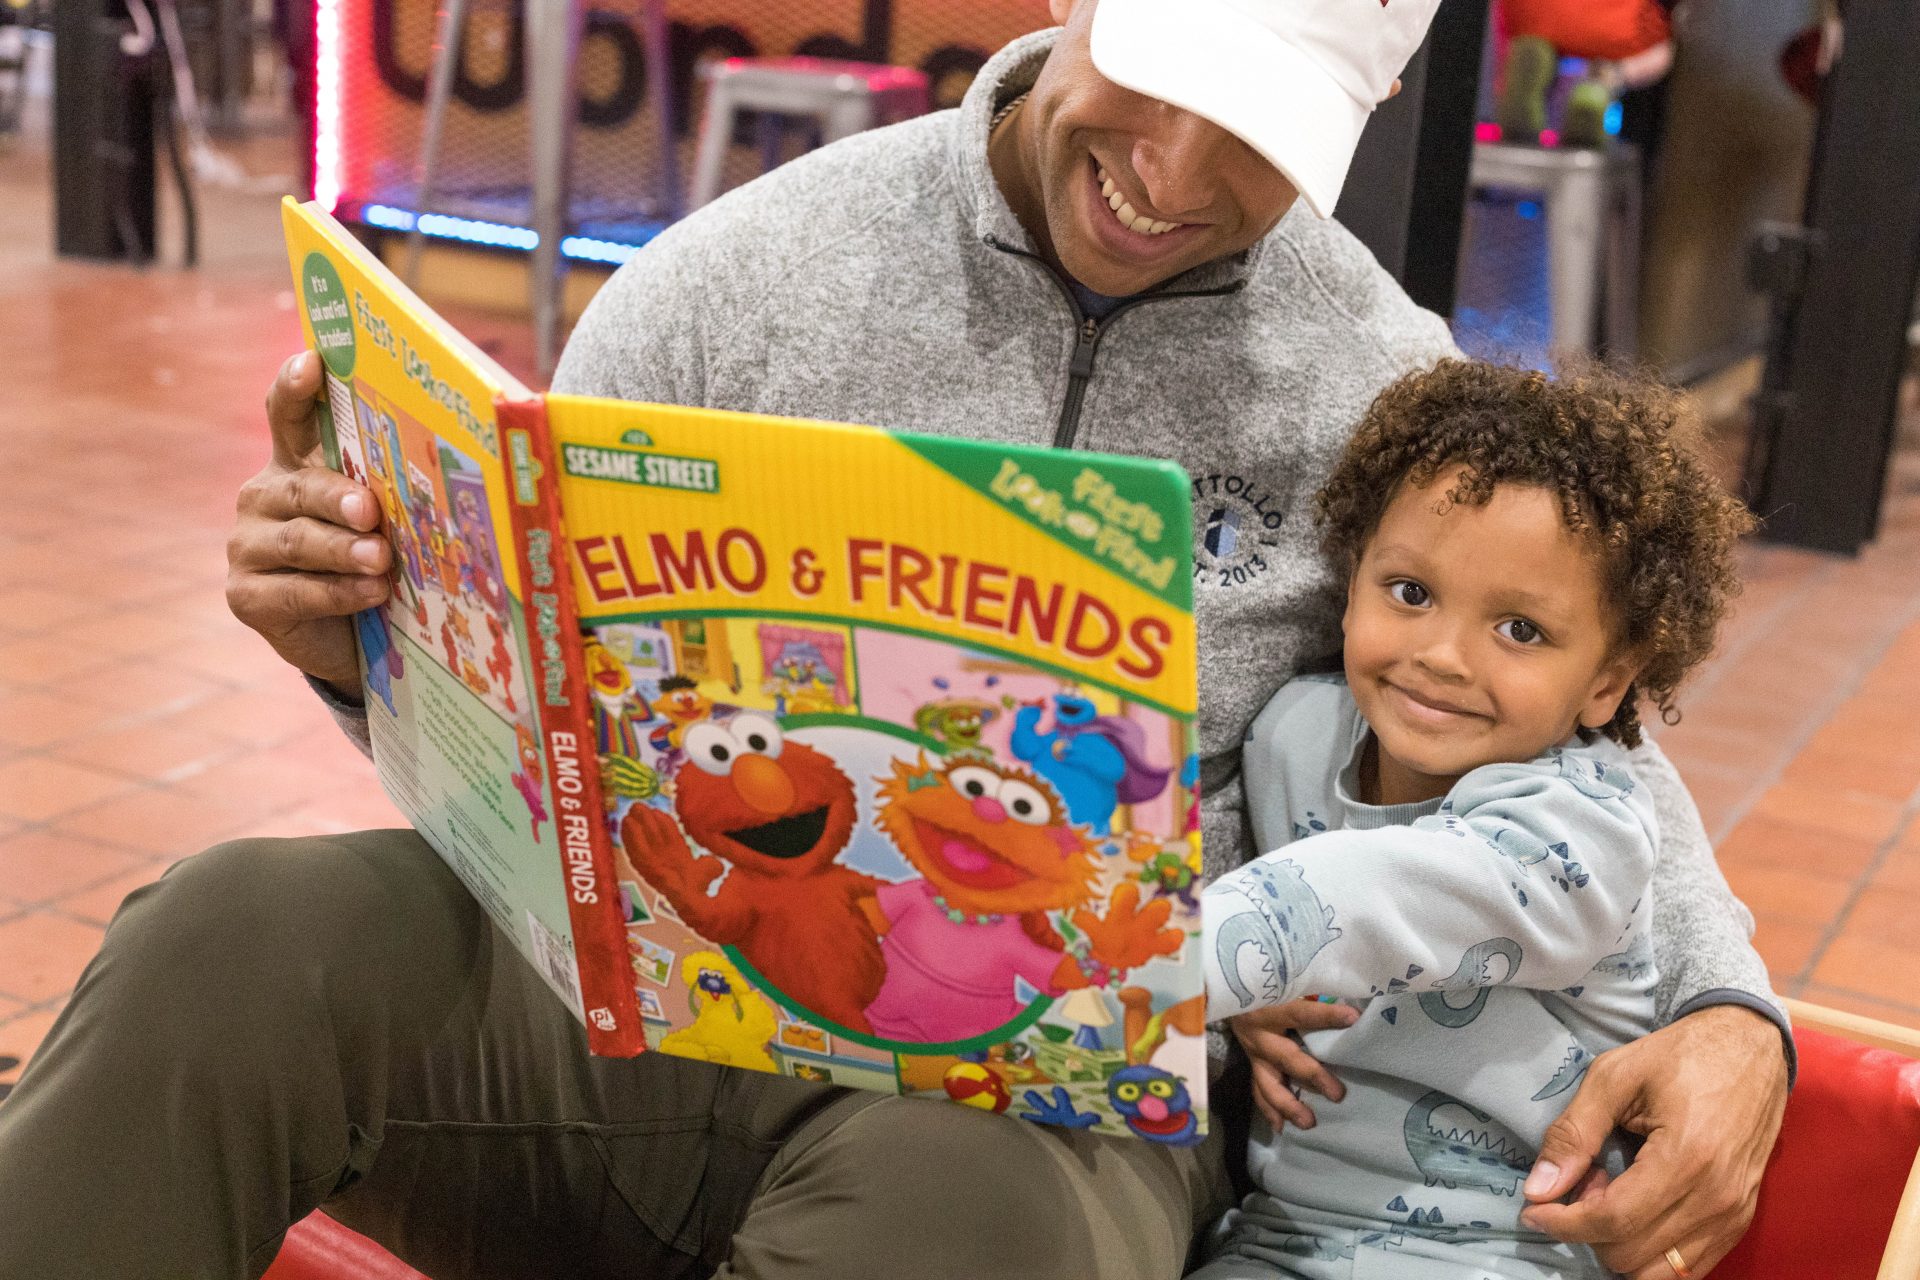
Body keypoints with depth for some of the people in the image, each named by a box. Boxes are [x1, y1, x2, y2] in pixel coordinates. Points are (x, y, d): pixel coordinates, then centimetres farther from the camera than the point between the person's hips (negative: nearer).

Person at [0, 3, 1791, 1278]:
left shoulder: (1384, 391, 2)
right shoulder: (745, 273, 2)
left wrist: (1725, 1012, -4)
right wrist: (354, 637, -15)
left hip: (1055, 1088, 0)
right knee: (234, 939, -29)